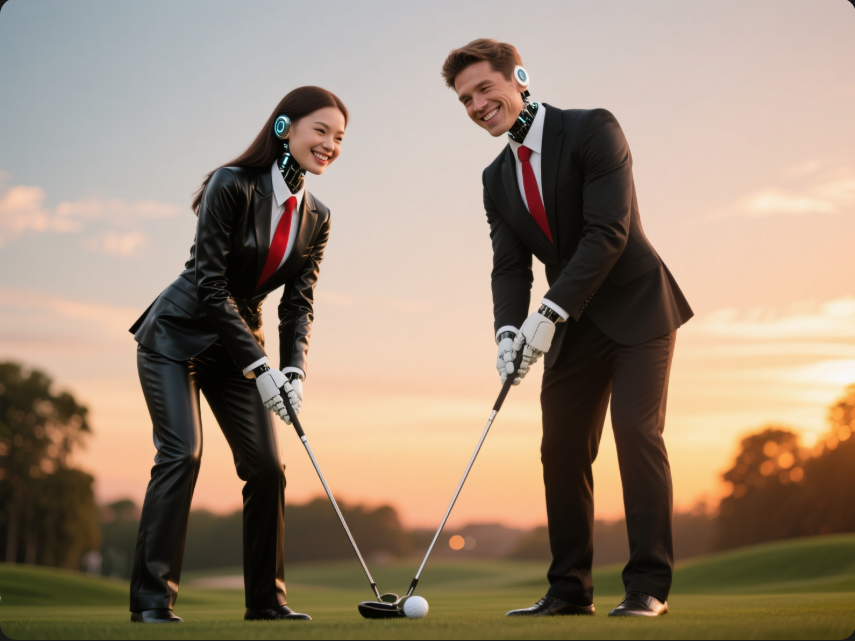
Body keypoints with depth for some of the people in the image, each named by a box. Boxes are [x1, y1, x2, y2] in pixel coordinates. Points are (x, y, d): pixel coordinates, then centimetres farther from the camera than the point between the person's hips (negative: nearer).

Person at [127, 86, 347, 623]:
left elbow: (299, 302, -1)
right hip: (176, 336, -6)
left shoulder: (316, 218, 0)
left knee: (267, 465, -2)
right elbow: (210, 286, -22)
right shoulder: (233, 186, -19)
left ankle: (267, 600, 9)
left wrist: (295, 368, -19)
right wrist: (259, 366, -25)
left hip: (236, 345, 6)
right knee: (182, 452, -19)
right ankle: (152, 598, -14)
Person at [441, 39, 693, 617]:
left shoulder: (592, 130, -13)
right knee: (562, 449, 3)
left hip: (635, 308, -6)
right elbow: (510, 265, 4)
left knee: (637, 430, -15)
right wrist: (509, 330, -16)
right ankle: (570, 590, 11)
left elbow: (608, 232, -21)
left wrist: (549, 313, -25)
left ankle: (649, 585, -10)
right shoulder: (498, 179, 8)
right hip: (573, 328, 6)